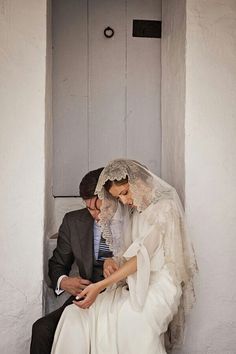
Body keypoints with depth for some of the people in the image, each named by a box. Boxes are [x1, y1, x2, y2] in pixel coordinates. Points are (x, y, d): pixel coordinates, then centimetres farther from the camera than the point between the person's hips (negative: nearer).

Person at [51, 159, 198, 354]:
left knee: (133, 319, -35)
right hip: (133, 283, 6)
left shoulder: (165, 207, -8)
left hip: (159, 284, -6)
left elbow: (143, 256, -16)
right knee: (75, 315, -16)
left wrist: (100, 286, -20)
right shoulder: (134, 209, 15)